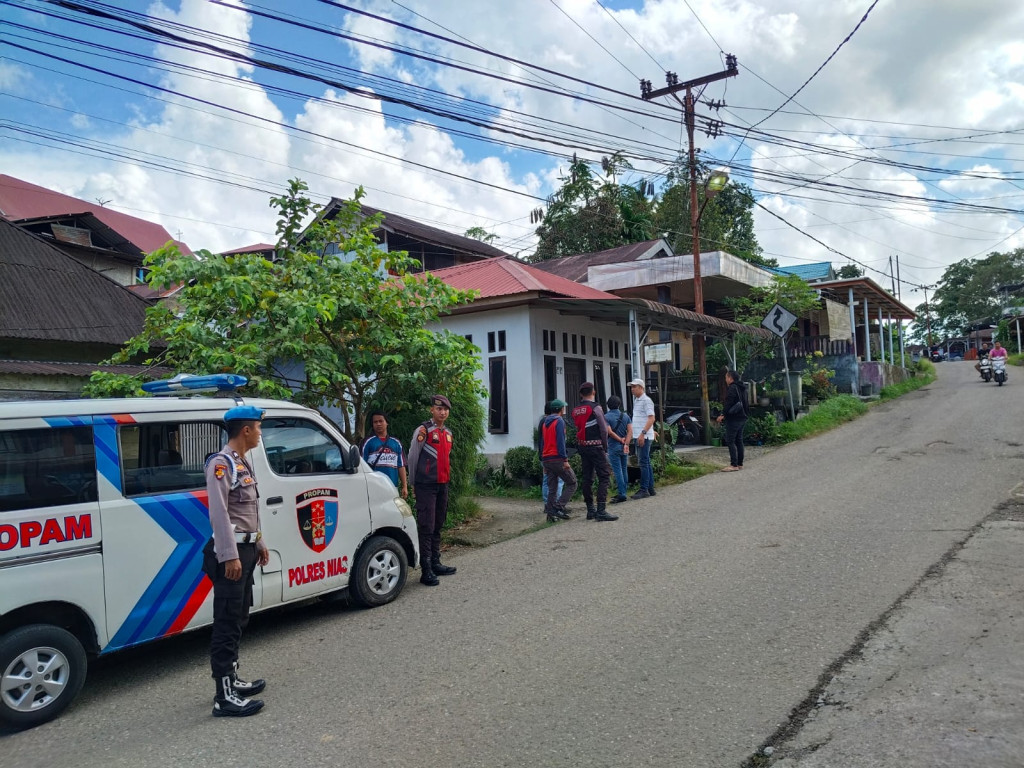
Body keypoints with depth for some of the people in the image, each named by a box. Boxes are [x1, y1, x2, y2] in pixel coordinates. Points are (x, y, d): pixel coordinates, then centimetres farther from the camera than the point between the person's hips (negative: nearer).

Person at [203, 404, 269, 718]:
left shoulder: (243, 463, 15)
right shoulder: (221, 463, -15)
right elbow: (219, 513, -22)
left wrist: (259, 544, 22)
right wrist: (230, 555, -25)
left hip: (246, 549, 10)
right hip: (231, 552, -10)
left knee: (238, 619, 16)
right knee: (227, 623, -8)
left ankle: (232, 680, 27)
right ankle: (225, 696, -4)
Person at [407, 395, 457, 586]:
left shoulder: (448, 433, 13)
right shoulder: (424, 430, -9)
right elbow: (412, 458, -5)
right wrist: (414, 483, 3)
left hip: (442, 485, 7)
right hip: (426, 486, -7)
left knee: (438, 526, 14)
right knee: (426, 527, -7)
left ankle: (435, 564, 23)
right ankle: (426, 570, -6)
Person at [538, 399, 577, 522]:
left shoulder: (544, 423, 17)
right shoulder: (559, 421, -7)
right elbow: (560, 442, -15)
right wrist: (565, 459, -16)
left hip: (546, 459, 8)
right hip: (557, 458, -8)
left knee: (551, 488, 9)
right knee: (571, 483, 0)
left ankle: (550, 513, 5)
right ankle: (559, 507, -10)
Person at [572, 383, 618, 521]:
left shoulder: (575, 410, 9)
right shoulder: (595, 408, -9)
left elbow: (578, 429, 9)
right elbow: (603, 429, -9)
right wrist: (605, 447, 0)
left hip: (582, 446, 7)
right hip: (595, 446, -7)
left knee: (587, 478, 12)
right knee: (604, 476, -4)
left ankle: (590, 510, 18)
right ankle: (601, 511, -11)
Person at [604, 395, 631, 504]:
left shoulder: (606, 417, -7)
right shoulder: (625, 416, 6)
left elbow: (610, 432, -16)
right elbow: (630, 430, -4)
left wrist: (620, 440, -6)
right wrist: (626, 443, -11)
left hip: (613, 447, -5)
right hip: (624, 446, 5)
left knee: (617, 471, -5)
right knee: (624, 470, 13)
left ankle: (622, 494, -7)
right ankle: (623, 492, 19)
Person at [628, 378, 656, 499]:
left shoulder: (646, 400, -10)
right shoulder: (636, 400, 17)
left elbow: (651, 418, -18)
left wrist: (643, 433, -25)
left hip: (644, 436, -9)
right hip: (639, 436, 9)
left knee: (643, 463, -8)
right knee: (646, 463, 12)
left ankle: (644, 490, -6)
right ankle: (650, 489, 18)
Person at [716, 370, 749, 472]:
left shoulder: (732, 388, -13)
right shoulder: (743, 388, 17)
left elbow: (728, 403, -20)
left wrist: (723, 414, -17)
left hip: (733, 418, -10)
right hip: (742, 418, 10)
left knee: (730, 441, -9)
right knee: (739, 440, 14)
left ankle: (734, 465, -13)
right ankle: (740, 463, 17)